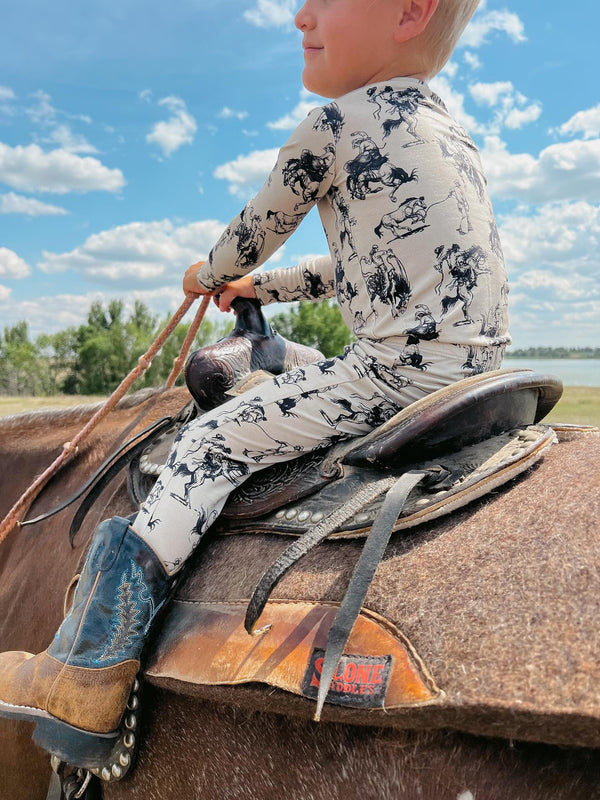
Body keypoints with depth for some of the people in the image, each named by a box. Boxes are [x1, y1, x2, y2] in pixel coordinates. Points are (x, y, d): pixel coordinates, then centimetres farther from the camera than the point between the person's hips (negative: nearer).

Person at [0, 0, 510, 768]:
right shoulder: (449, 135, 20)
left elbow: (252, 236, 6)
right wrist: (254, 288, 34)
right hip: (476, 363, 10)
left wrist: (207, 275, 30)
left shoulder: (329, 128, -7)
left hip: (392, 370, -10)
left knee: (210, 441, -4)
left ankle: (92, 669, 1)